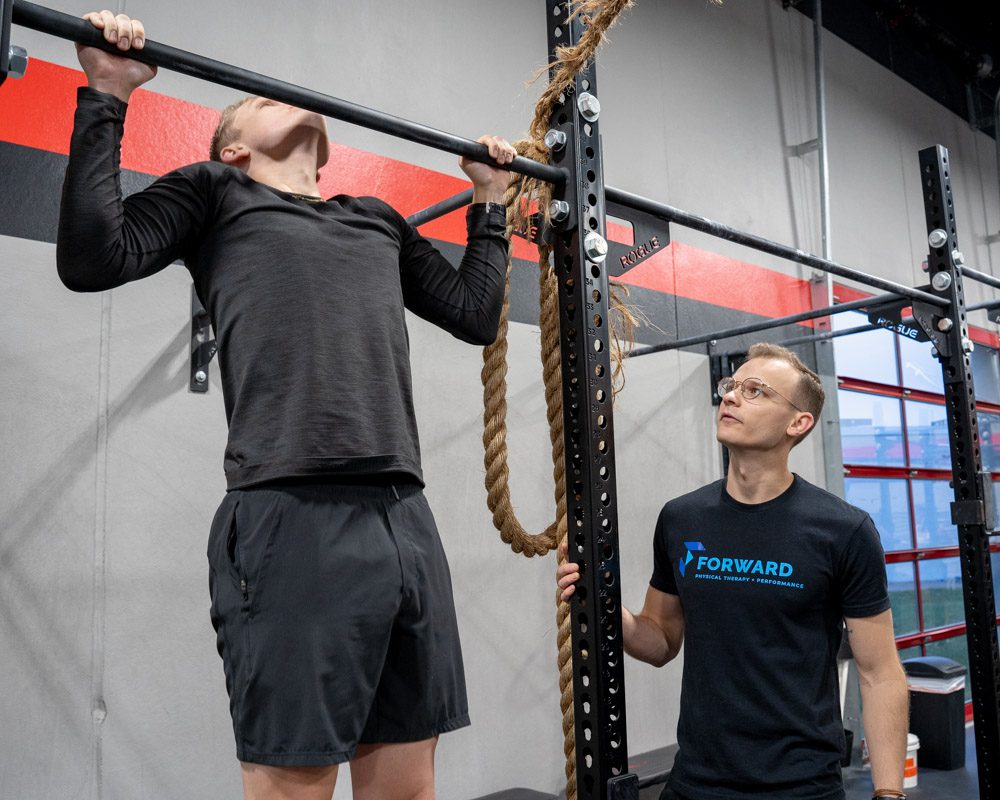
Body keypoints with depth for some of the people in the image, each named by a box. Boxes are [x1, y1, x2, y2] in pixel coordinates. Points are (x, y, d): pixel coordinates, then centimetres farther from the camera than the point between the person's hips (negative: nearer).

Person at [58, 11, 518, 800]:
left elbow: (477, 314, 27)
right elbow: (93, 257, 0)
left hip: (407, 521, 5)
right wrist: (108, 96, 1)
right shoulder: (218, 194, 14)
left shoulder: (380, 222, 27)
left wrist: (490, 200, 32)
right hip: (293, 522, -5)